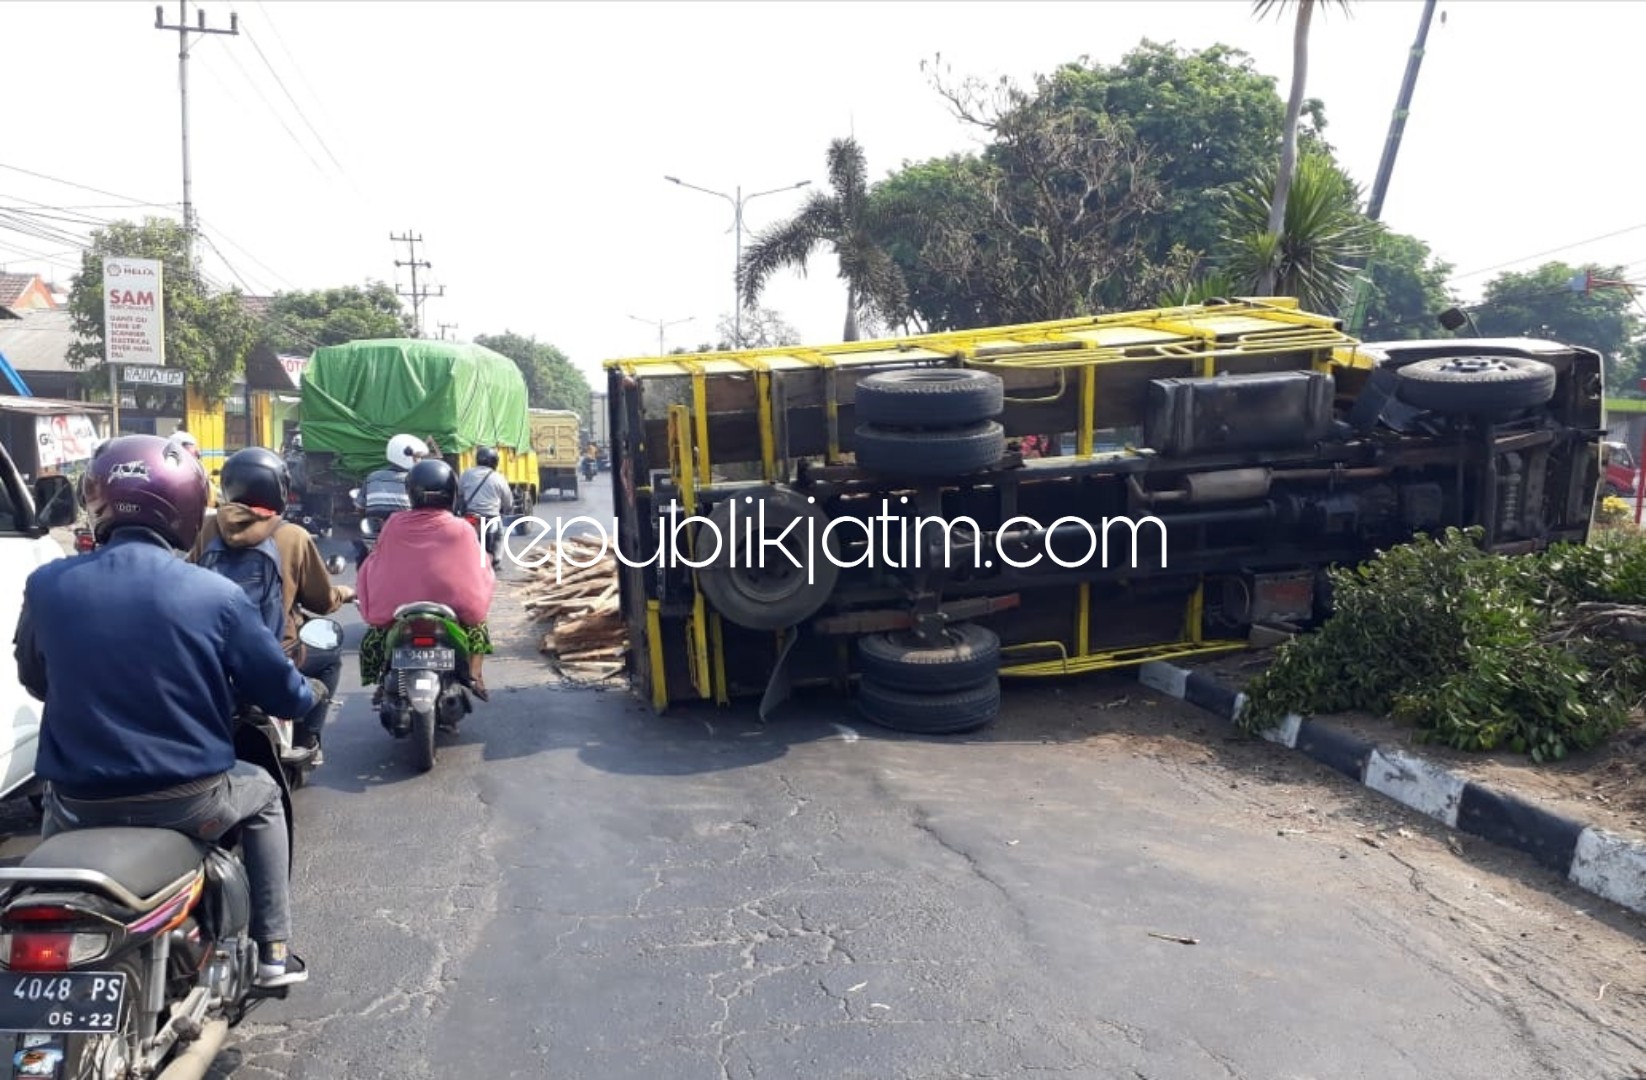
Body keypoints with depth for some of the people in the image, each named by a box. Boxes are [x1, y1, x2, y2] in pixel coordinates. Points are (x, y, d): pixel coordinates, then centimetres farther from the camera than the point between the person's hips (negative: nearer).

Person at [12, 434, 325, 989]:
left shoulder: (45, 586, -8)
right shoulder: (216, 595, -15)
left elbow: (34, 680, 11)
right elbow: (281, 692, -6)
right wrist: (311, 692, 18)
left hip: (79, 803, 3)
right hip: (187, 800, -3)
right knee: (262, 795, 28)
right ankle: (273, 949, 28)